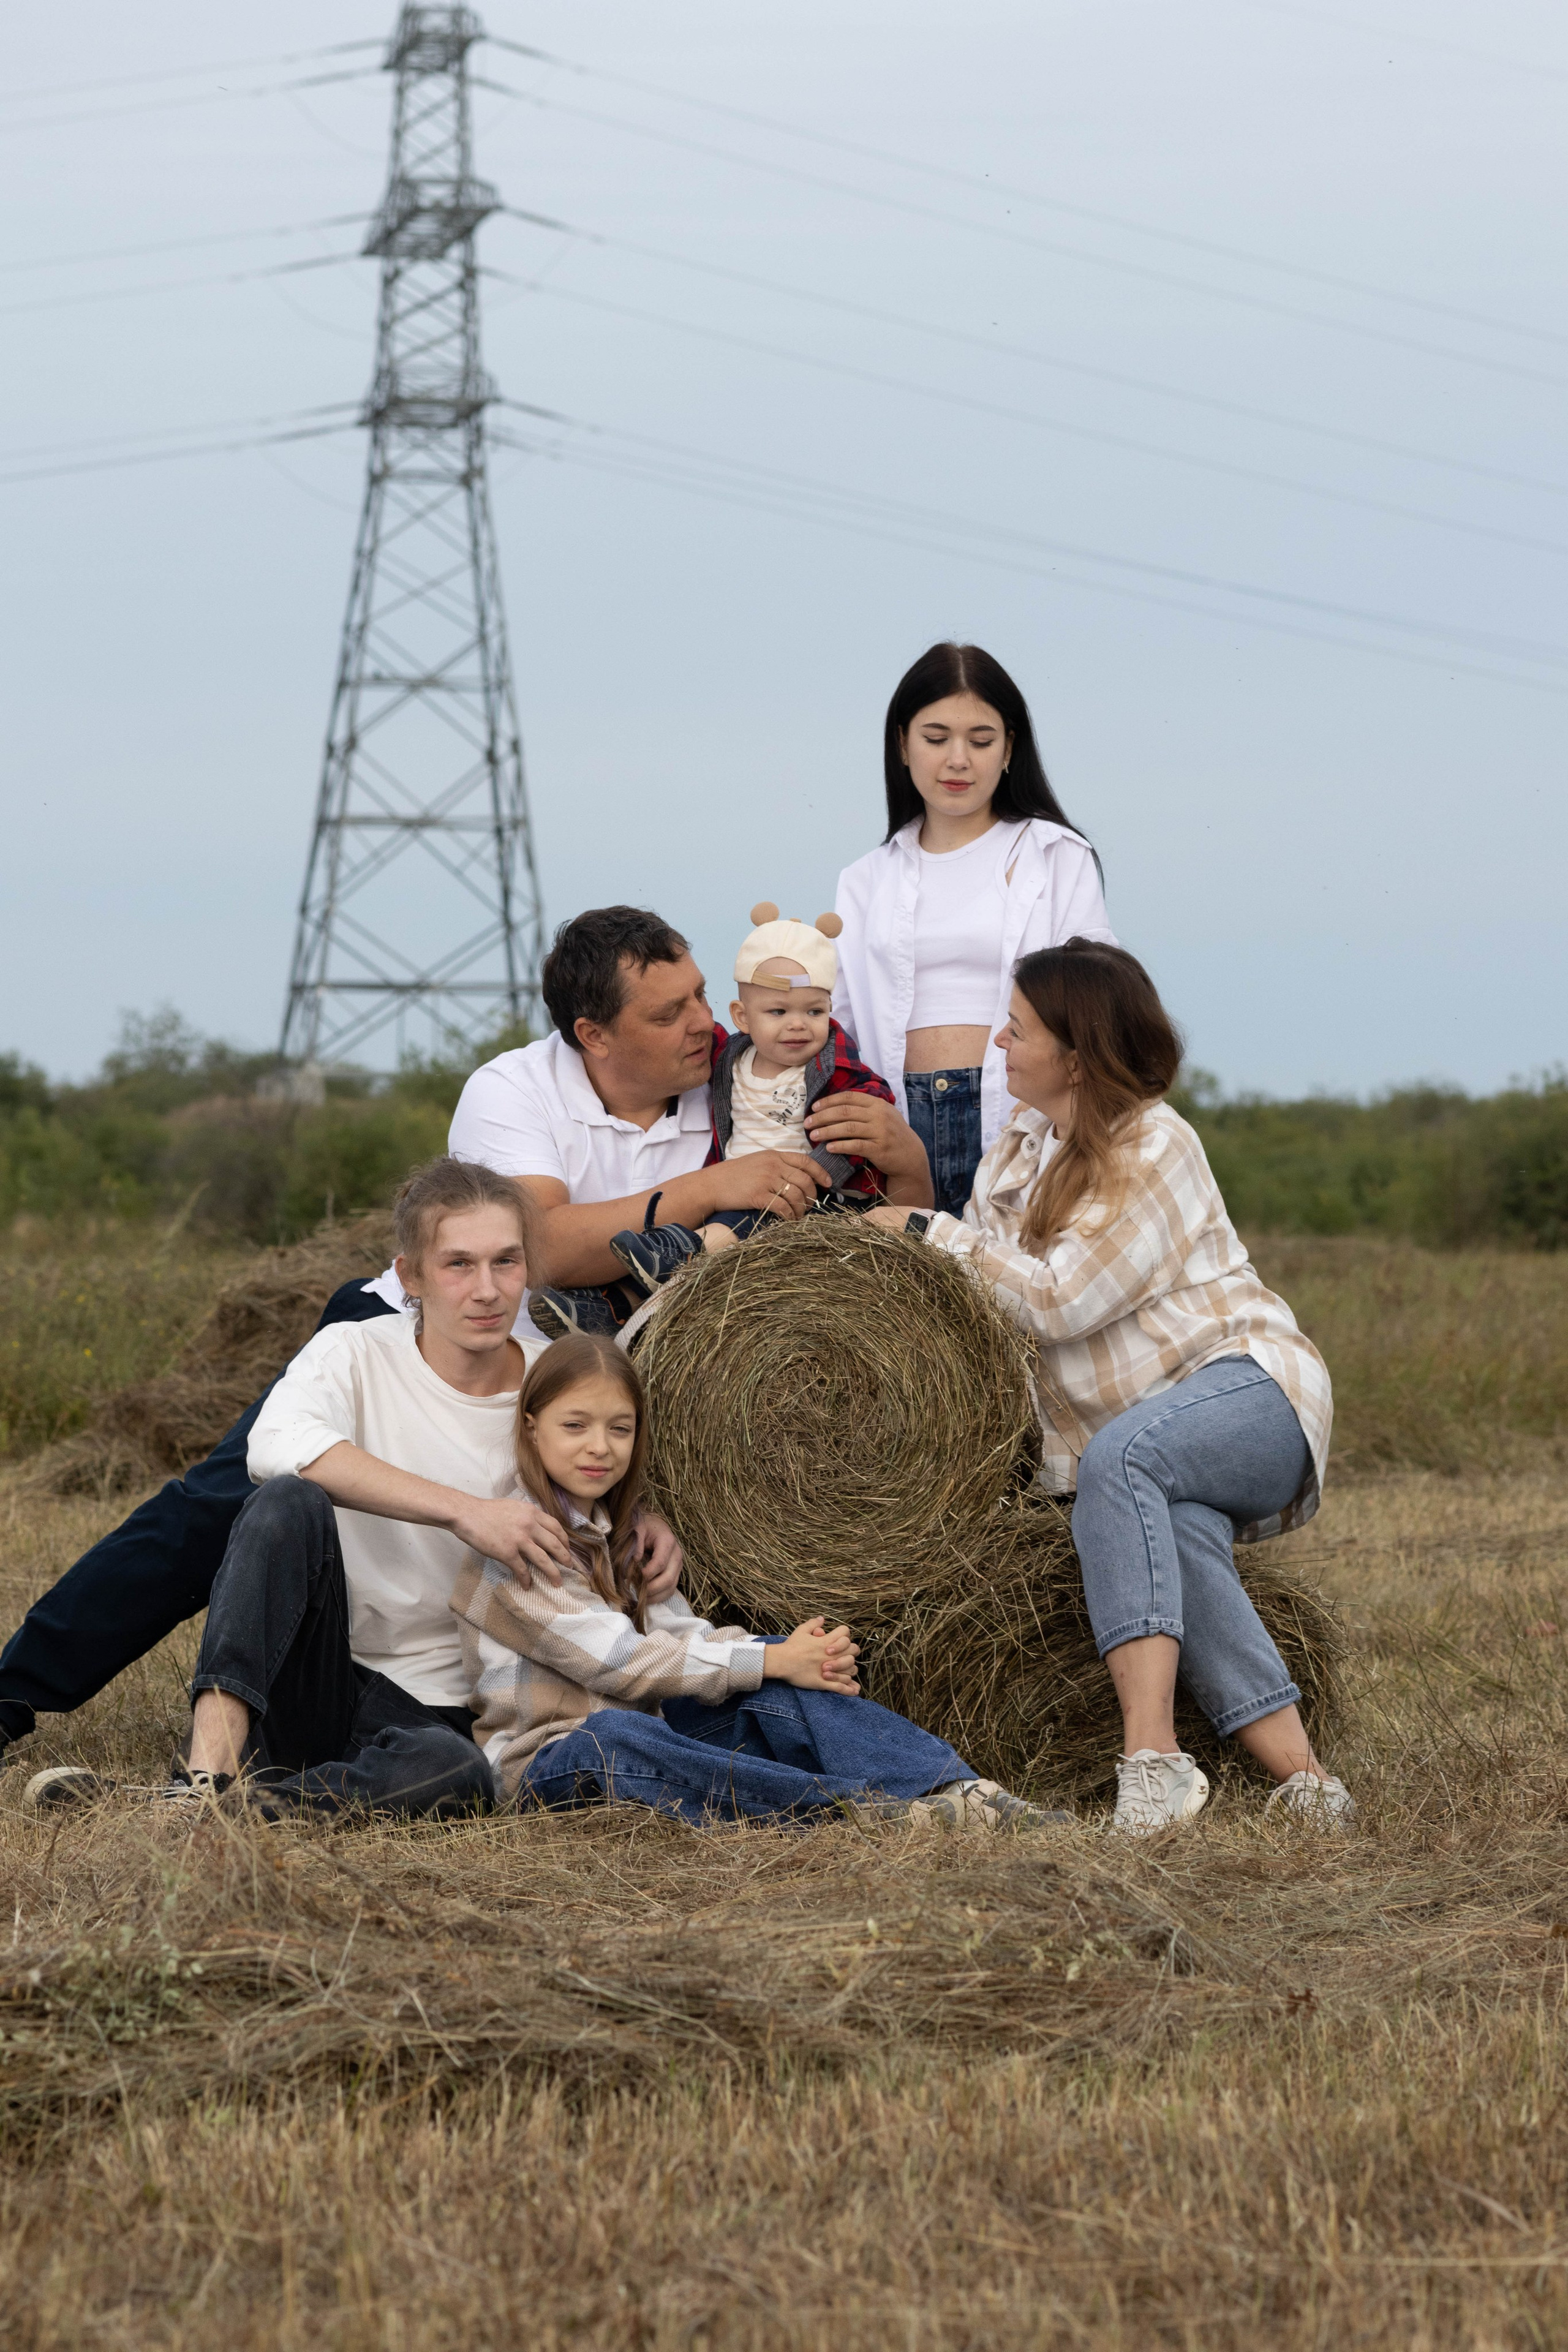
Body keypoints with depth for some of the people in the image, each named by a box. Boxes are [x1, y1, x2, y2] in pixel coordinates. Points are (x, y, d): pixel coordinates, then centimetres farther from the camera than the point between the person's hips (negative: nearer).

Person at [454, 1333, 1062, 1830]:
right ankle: (868, 1805, -47)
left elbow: (679, 1634, 4)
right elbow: (615, 1659, -17)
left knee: (779, 1687, -14)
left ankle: (957, 1790, -33)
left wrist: (797, 1657, -17)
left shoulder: (615, 1536, 17)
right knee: (612, 1736, -40)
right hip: (546, 1764, -8)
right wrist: (771, 1662, -18)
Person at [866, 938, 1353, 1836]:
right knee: (1179, 1533, -31)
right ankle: (1301, 1777, -39)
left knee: (1118, 1453, -37)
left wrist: (929, 1230, -12)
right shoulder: (1021, 1147, 14)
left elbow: (1057, 1300, -18)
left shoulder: (1154, 1149, -11)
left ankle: (1153, 1756, -49)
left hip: (1252, 1390, -6)